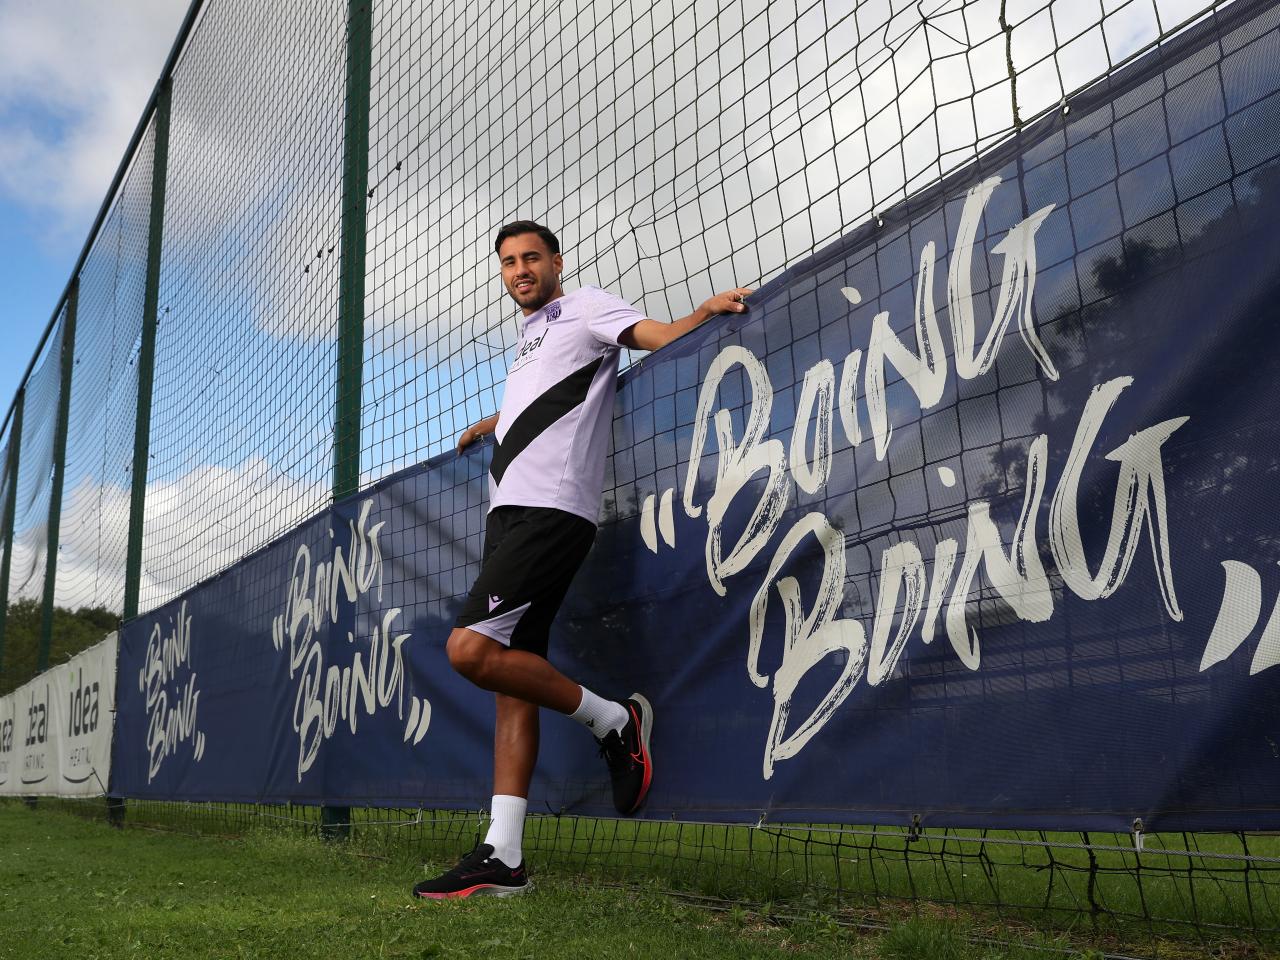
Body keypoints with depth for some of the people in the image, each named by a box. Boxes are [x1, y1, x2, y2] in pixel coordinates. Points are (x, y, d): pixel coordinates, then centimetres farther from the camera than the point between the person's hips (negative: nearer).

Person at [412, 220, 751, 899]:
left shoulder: (584, 308, 6)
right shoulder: (526, 336, 28)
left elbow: (660, 335, -8)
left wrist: (708, 309, -26)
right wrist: (487, 425, 55)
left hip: (552, 508, -8)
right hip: (509, 511, 8)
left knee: (469, 647, -21)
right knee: (511, 681, 1)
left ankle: (615, 720, -5)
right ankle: (502, 859, 1)